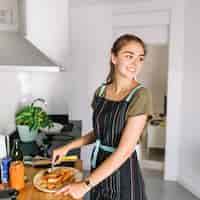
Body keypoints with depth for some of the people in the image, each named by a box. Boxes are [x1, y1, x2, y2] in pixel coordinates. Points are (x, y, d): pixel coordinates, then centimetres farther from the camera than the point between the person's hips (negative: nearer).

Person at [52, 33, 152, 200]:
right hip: (99, 166, 5)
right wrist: (68, 147, 2)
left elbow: (125, 150, -23)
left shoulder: (140, 95, -19)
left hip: (123, 173, -5)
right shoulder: (100, 92, -2)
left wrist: (86, 184, -22)